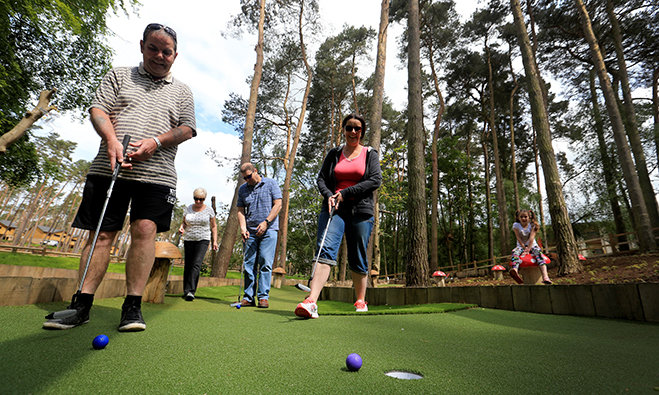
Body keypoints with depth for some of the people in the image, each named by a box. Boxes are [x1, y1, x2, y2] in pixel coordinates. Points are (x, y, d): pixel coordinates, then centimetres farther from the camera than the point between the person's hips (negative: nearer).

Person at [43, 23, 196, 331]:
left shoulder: (182, 91, 18)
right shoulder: (118, 75, 19)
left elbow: (187, 129, 7)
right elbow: (97, 109, 8)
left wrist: (157, 141, -10)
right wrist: (112, 139, -12)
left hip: (156, 173, -1)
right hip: (110, 167, 1)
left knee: (145, 230, -11)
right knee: (102, 233, 0)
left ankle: (133, 306, -3)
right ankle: (81, 305, 8)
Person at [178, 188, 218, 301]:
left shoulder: (209, 210, 0)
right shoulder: (188, 209, 6)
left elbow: (214, 226, 6)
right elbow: (184, 222, 16)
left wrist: (215, 241, -1)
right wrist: (181, 228, -7)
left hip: (203, 240, -3)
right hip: (188, 240, 3)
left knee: (196, 264, -16)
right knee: (188, 265, 5)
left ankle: (191, 291, -17)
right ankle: (186, 291, 19)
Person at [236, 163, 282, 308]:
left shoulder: (271, 184, 3)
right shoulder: (242, 189, 13)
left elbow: (278, 205, -3)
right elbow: (241, 211, 11)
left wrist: (266, 222, -12)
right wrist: (243, 227, -6)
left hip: (268, 230, -3)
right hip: (250, 231, 4)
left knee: (265, 263, -5)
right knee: (249, 264, 3)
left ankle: (263, 296, 2)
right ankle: (248, 296, 12)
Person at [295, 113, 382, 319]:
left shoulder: (370, 154, 10)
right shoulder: (334, 153, 15)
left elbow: (375, 180, -3)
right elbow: (321, 178, 11)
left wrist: (345, 193, -10)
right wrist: (329, 196, -10)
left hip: (360, 210, -1)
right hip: (334, 208, 1)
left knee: (358, 258, 5)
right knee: (326, 250, -17)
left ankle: (361, 301, 23)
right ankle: (311, 301, -25)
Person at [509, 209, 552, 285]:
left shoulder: (532, 225, -2)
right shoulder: (516, 225, -1)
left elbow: (531, 238, -14)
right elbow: (518, 238, -6)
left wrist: (528, 249, -25)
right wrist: (524, 248, -14)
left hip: (532, 245, 0)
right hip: (521, 246, 0)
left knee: (538, 252, -33)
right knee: (515, 252, -33)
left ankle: (545, 276, -49)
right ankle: (515, 270, -63)